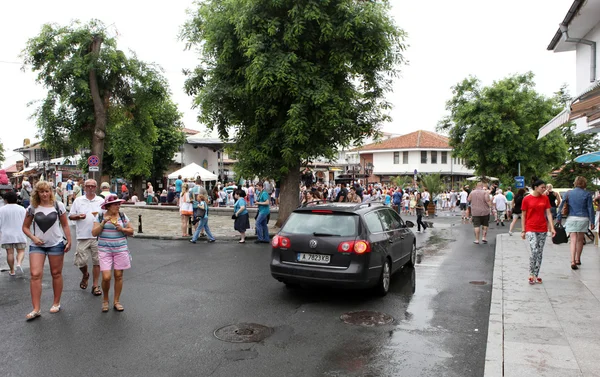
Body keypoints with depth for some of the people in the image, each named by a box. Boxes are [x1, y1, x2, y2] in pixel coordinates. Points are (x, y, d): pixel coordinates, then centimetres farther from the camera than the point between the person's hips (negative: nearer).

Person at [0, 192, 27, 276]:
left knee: (10, 253, 6)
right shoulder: (22, 209, 0)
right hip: (19, 235, 0)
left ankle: (12, 271, 12)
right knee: (21, 251, 7)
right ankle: (19, 263, -20)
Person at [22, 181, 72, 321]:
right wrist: (33, 237, -9)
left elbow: (65, 225, 4)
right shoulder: (32, 208, 0)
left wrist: (69, 241, 0)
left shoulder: (58, 206, -2)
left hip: (56, 244, -1)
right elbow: (25, 227, 8)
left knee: (56, 274, 8)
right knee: (35, 274, -10)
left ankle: (56, 303, 24)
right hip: (37, 245, 1)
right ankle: (36, 309, -4)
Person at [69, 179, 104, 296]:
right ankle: (85, 275, 33)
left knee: (97, 261, 3)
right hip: (83, 236, 0)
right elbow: (70, 216, 10)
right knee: (80, 261, 0)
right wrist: (78, 216, -10)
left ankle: (95, 286, 13)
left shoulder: (101, 201, 8)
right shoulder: (78, 201, 9)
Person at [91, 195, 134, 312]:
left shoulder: (123, 216, 4)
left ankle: (116, 301, 19)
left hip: (121, 250, 2)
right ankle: (105, 299, 19)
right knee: (106, 277, -8)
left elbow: (131, 231, 7)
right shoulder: (100, 217, 0)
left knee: (118, 275, 4)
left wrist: (121, 229, -11)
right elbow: (94, 233, -5)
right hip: (105, 250, -1)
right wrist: (103, 223, -16)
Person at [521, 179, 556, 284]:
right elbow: (523, 215, 0)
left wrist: (552, 228, -4)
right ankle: (531, 274, -2)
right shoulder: (527, 199, -4)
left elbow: (548, 213, 5)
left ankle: (536, 275, 17)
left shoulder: (545, 198, 6)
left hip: (542, 229, 4)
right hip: (531, 229, -4)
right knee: (534, 250, -16)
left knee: (540, 253, 8)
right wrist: (523, 230, -1)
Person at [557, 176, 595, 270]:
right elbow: (590, 209, 0)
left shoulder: (568, 193, 2)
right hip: (583, 219, 0)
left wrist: (558, 218, 4)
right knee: (580, 240, 14)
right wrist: (592, 222, 4)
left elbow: (561, 206, 0)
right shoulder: (587, 194, -1)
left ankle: (573, 261, -16)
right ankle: (577, 259, 25)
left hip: (571, 219, 0)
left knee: (573, 240, -3)